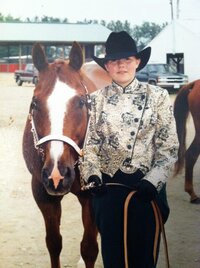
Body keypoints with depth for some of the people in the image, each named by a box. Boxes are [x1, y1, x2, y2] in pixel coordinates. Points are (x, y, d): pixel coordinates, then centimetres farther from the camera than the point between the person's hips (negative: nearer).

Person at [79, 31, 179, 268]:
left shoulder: (157, 96, -1)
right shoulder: (97, 99, 4)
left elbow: (169, 147, -4)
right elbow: (90, 144, 4)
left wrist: (152, 181, -17)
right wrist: (92, 175, -14)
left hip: (146, 187, -1)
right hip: (108, 187, 1)